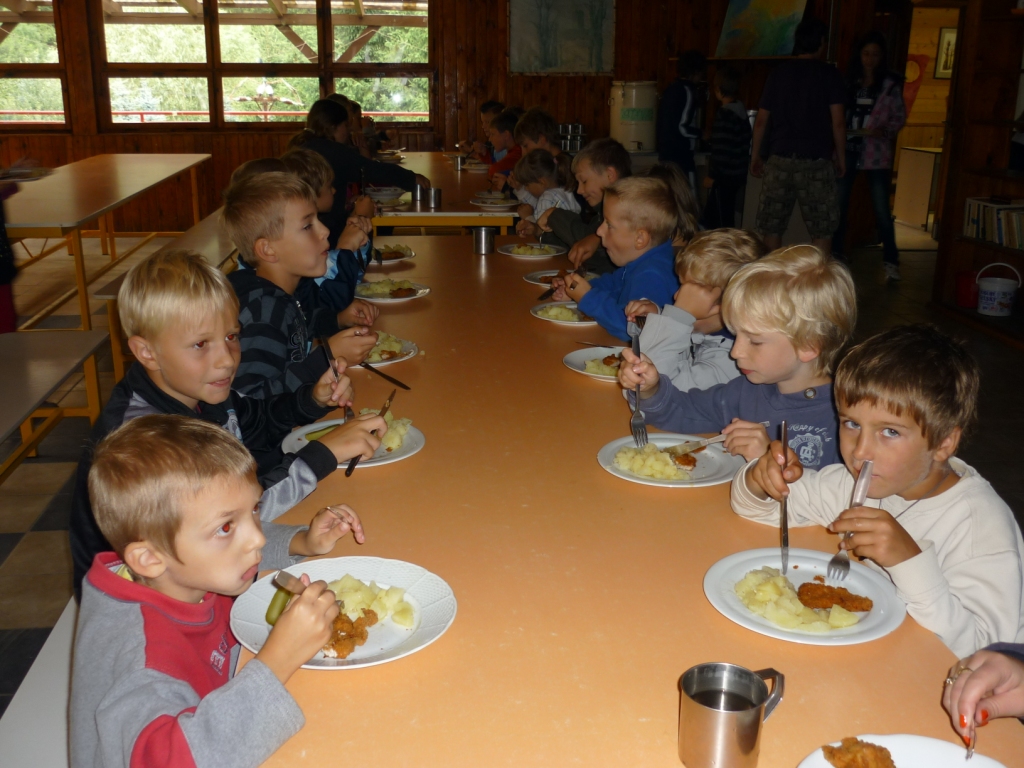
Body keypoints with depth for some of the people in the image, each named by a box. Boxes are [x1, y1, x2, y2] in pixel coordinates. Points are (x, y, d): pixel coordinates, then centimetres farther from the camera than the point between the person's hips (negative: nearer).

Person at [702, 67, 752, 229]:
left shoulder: (724, 114, -17)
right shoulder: (741, 111, 10)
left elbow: (721, 149, -20)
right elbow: (746, 141, 16)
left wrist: (712, 175, -14)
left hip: (724, 176, -9)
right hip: (738, 174, 9)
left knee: (721, 218, -3)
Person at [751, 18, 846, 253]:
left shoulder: (778, 73, 8)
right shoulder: (829, 74, 0)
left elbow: (761, 121, 7)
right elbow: (838, 122, -4)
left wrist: (755, 155, 17)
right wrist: (841, 156, 6)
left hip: (780, 159, 2)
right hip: (817, 161, -2)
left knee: (771, 226, 9)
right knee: (821, 230, 4)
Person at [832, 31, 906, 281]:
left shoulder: (890, 84, 1)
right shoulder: (848, 81, 7)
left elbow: (899, 116, 2)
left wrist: (883, 131, -15)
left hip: (876, 152, -2)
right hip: (847, 148, 3)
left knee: (882, 210, -2)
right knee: (839, 206, 6)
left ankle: (891, 261, 6)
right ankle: (835, 254, 20)